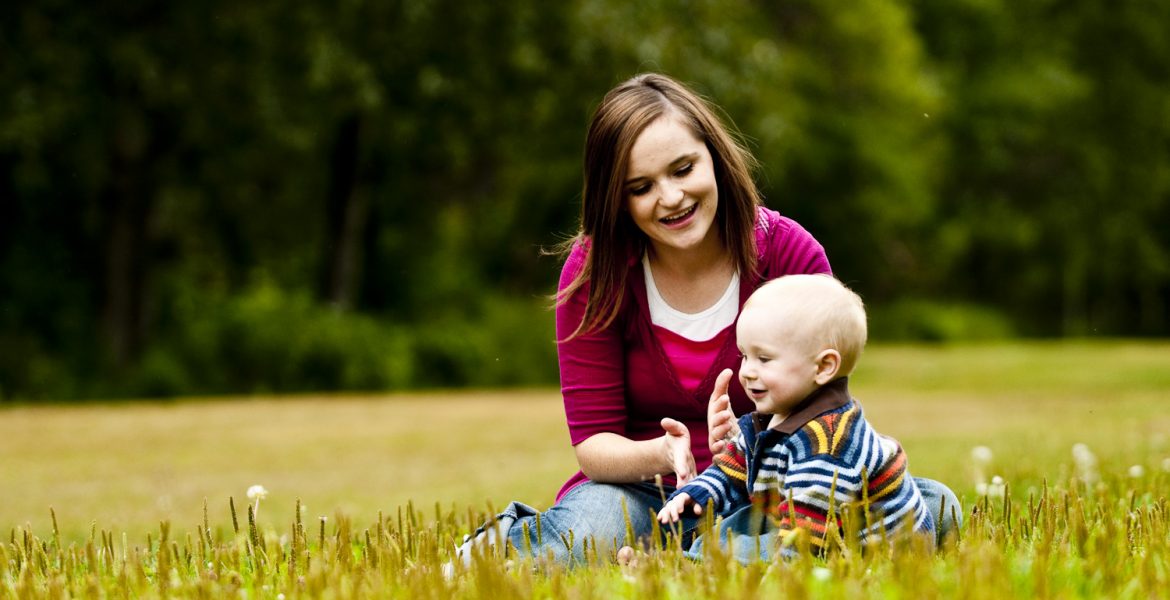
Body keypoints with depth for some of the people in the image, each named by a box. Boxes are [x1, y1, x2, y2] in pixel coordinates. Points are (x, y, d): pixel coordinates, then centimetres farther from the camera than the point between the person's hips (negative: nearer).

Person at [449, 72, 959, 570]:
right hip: (644, 492, -3)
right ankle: (506, 540, -4)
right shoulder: (593, 270, -8)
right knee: (596, 526, -41)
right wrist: (659, 455, -33)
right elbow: (591, 439, -9)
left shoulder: (792, 255, -8)